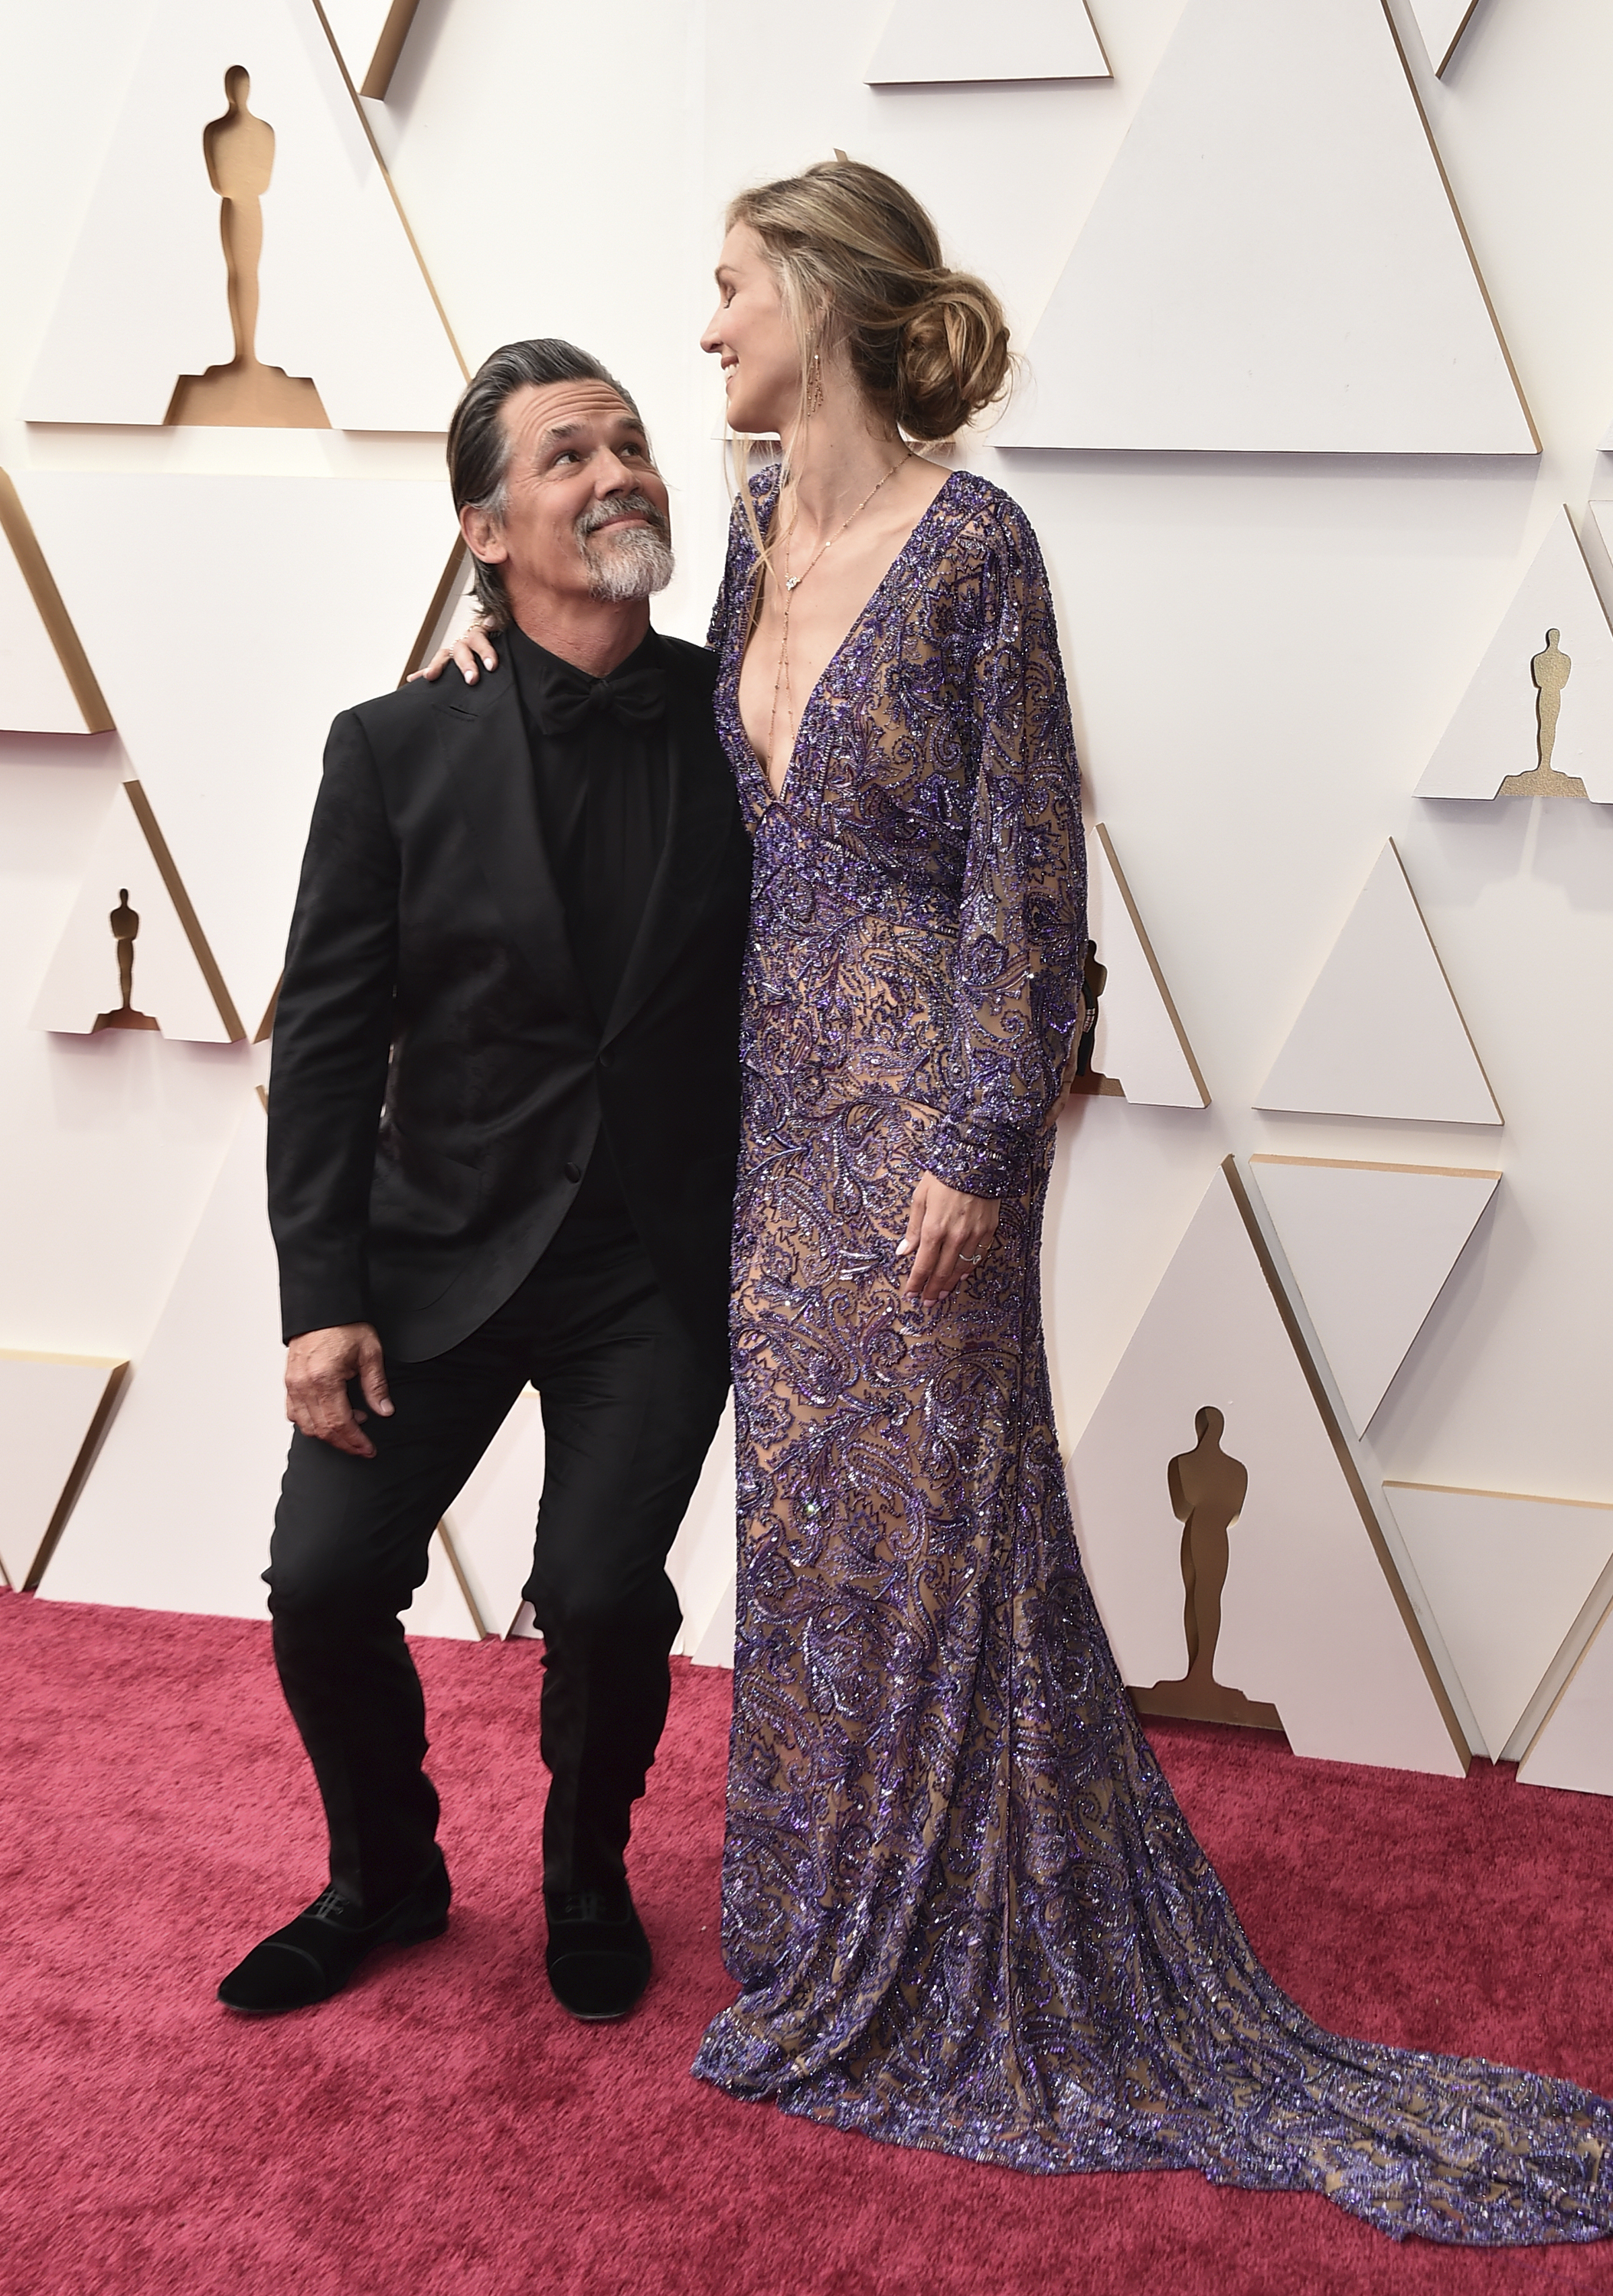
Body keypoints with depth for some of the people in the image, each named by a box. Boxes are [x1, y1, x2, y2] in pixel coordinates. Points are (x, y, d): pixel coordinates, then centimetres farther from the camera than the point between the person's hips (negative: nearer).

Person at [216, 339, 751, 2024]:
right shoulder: (398, 750, -3)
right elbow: (326, 1042, -2)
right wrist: (321, 1300, -8)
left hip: (659, 1267, 0)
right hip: (443, 1250, 1)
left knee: (601, 1593, -13)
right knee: (324, 1580, -7)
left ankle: (587, 1872, 21)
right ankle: (385, 1877, 24)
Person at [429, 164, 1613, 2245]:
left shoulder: (971, 545, -13)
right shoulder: (758, 524, 9)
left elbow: (1024, 864, -14)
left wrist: (978, 1147, -17)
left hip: (918, 1093, -8)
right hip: (784, 1084, 8)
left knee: (948, 1531, 1)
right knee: (812, 1517, 14)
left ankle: (1029, 1994, 20)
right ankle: (841, 1948, 32)